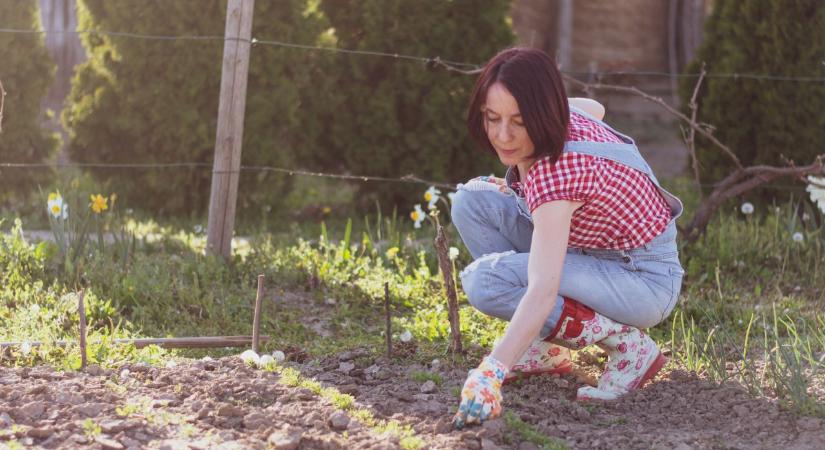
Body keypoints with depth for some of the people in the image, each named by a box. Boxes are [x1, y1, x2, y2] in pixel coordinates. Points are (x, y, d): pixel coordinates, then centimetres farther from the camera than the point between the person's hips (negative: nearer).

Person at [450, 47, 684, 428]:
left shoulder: (557, 173, -34)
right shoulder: (563, 119, -10)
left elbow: (543, 290, -43)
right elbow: (594, 108, 16)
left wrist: (490, 373, -52)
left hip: (644, 281, -9)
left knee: (485, 281, -26)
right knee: (473, 201, -5)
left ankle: (626, 344, -12)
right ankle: (546, 349, 1)